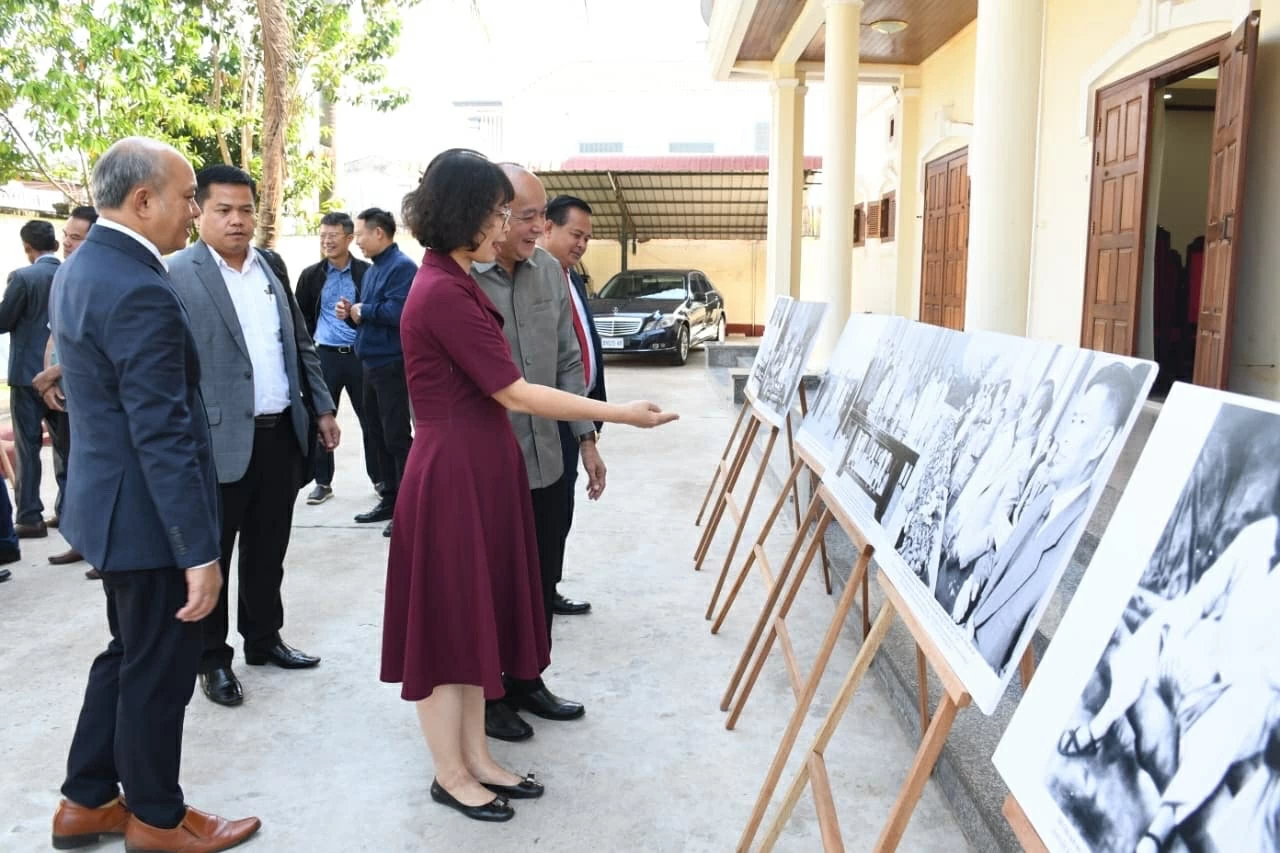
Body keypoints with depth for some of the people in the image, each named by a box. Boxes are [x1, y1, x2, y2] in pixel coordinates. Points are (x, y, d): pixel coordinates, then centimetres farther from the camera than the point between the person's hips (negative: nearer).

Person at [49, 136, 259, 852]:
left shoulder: (83, 268, 8)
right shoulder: (140, 292, -24)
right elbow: (163, 436, -27)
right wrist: (200, 551, -24)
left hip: (110, 498, 10)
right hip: (148, 513, -10)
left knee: (129, 655, 23)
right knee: (160, 671, 8)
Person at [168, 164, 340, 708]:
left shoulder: (270, 268, 12)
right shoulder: (177, 274, -9)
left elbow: (301, 345, 17)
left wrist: (321, 407, 13)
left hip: (281, 434, 6)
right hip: (220, 440, -6)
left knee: (268, 551, 17)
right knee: (211, 555, 8)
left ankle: (263, 639, 33)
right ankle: (212, 658, 23)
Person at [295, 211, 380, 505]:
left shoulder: (366, 272, -3)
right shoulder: (311, 275, 5)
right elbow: (301, 316, 11)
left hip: (360, 355, -2)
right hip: (325, 356, 2)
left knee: (370, 419, 6)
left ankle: (379, 478, 19)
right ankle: (323, 482, 16)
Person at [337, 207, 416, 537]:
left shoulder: (401, 267, -13)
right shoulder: (374, 268, 17)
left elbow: (397, 312, -26)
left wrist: (362, 309, -11)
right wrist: (351, 314, 2)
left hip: (393, 365, -10)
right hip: (373, 364, 10)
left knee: (397, 438, -4)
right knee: (379, 435, 14)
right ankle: (390, 500, 24)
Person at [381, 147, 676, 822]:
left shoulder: (454, 284, 12)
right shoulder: (443, 293, -20)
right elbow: (516, 393, -20)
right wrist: (621, 414, -15)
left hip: (478, 469, 10)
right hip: (454, 475, -10)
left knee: (475, 612, 15)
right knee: (449, 617, 4)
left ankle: (476, 758, 29)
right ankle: (450, 774, 21)